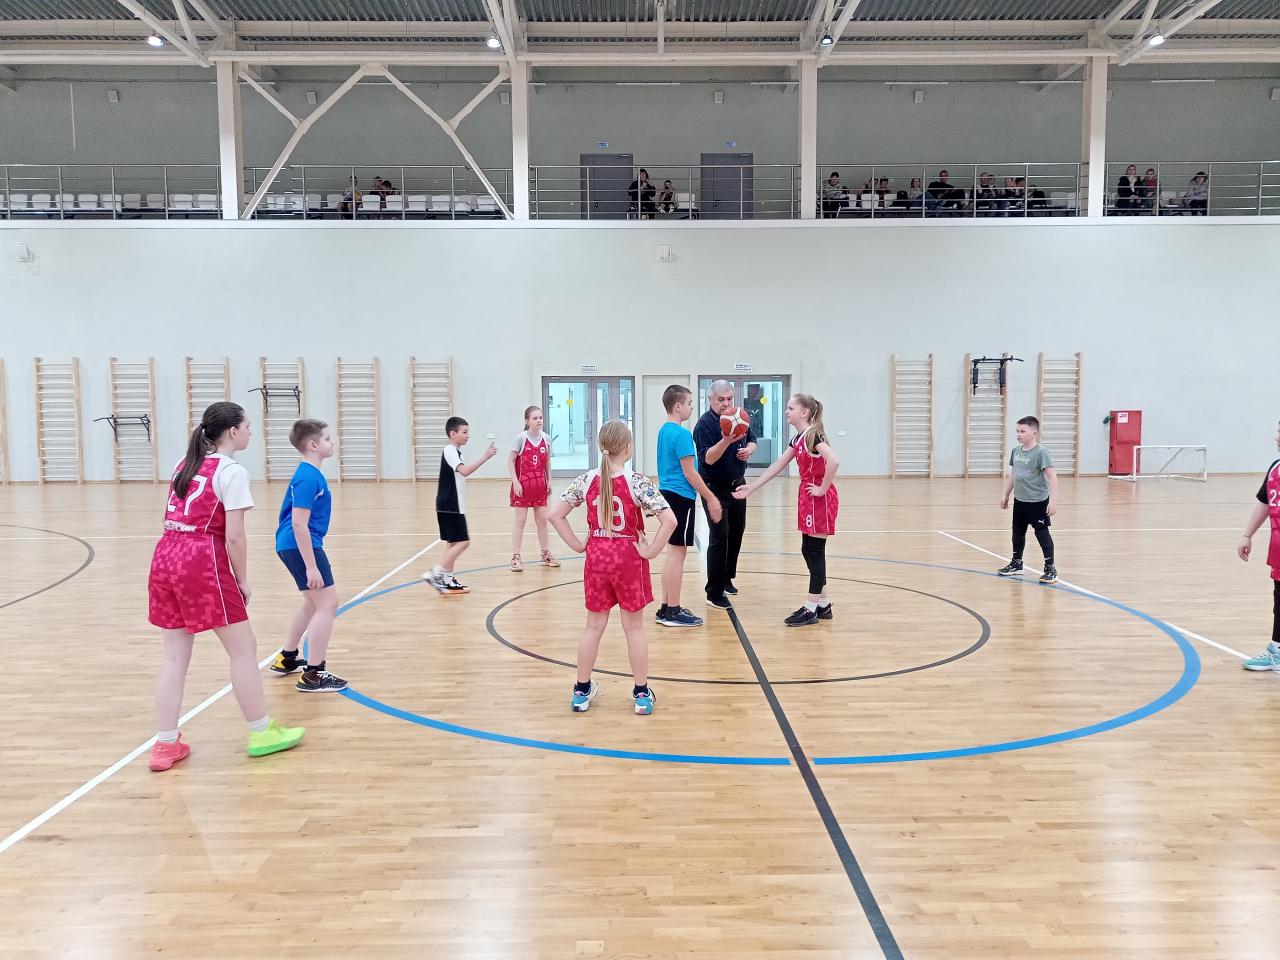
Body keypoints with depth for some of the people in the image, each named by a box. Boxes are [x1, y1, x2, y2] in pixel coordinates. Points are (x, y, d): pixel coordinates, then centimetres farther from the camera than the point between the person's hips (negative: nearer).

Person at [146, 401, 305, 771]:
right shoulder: (232, 471, -8)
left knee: (175, 655, 13)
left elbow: (177, 519, 16)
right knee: (243, 648, 6)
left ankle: (166, 744, 16)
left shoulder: (186, 464, 16)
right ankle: (261, 733, 16)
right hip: (201, 563, -8)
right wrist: (242, 579, -1)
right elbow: (233, 536, -13)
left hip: (166, 557, 8)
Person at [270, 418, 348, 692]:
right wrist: (311, 566, -24)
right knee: (327, 604, -8)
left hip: (293, 546, 11)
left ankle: (286, 659, 37)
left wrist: (312, 561, 29)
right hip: (300, 546, -11)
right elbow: (298, 523, -23)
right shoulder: (308, 478, -18)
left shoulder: (310, 474, 13)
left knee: (313, 603, 24)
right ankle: (313, 675, -4)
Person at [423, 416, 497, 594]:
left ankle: (448, 580, 15)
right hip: (450, 507, -10)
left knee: (453, 542, 11)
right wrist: (485, 457, -35)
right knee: (462, 541, -10)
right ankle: (435, 573, -9)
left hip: (452, 506, 10)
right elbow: (464, 471, -31)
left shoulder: (454, 451, 16)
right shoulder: (450, 451, -15)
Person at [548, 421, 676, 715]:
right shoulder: (637, 482, -14)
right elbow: (669, 520, -22)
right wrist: (650, 551, -13)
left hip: (596, 558, 3)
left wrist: (578, 545, 1)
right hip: (629, 559, -3)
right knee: (634, 627, 10)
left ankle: (582, 691, 24)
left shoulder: (585, 481, -4)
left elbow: (555, 516, -3)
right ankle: (642, 694, 19)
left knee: (594, 626, 15)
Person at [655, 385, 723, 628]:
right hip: (681, 497, -9)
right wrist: (711, 498, -12)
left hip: (667, 494, 9)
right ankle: (673, 612, 3)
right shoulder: (681, 434, -15)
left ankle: (665, 608, 19)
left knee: (673, 552, 14)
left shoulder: (664, 431, 13)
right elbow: (689, 473, -17)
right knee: (678, 552, -3)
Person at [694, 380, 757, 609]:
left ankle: (727, 578, 33)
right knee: (719, 536, -10)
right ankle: (714, 593, -4)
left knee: (737, 532, 16)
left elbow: (752, 440, 17)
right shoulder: (704, 424, -18)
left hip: (737, 485, 8)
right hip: (716, 488, -7)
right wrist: (726, 441, -41)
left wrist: (748, 450, -6)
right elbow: (708, 459, -27)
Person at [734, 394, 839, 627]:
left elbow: (833, 461, -32)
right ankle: (823, 605, 22)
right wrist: (750, 488, 14)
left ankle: (811, 609, 5)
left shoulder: (813, 435, -17)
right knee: (809, 551, 13)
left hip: (821, 498, -9)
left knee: (815, 551, -3)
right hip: (808, 497, 9)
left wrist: (822, 489, -21)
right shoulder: (798, 439, 12)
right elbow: (776, 467, 16)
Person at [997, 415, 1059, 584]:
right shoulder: (1016, 451, 6)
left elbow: (1052, 476, -20)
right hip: (1019, 500, 7)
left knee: (1042, 533, -1)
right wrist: (1006, 496, 21)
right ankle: (1016, 564, 32)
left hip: (1038, 501, -7)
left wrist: (1053, 501, -25)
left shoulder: (1040, 452, -16)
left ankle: (1050, 568, 9)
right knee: (1017, 532, 16)